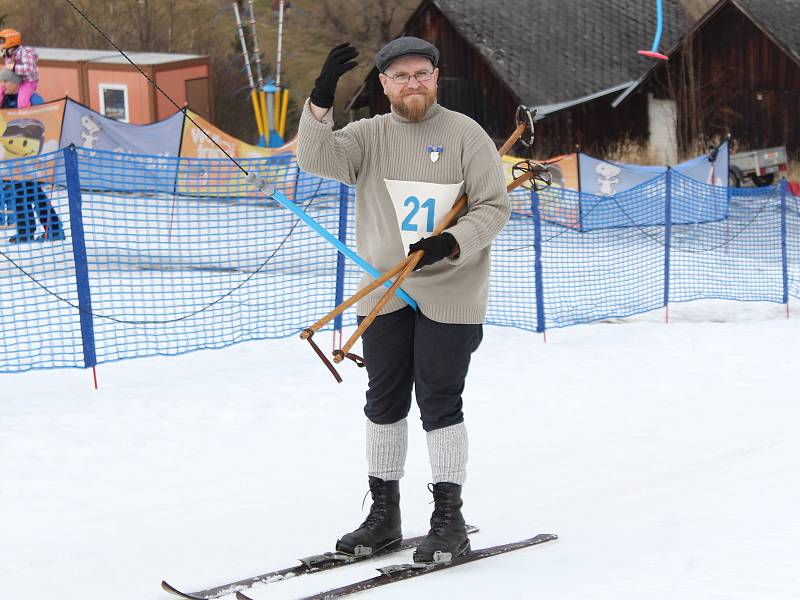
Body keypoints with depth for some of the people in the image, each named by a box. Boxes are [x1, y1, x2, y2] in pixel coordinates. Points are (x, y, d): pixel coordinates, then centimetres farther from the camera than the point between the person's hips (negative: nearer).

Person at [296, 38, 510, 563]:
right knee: (384, 402, 10)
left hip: (450, 293, -4)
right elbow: (317, 159, -11)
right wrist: (321, 102, -26)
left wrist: (451, 243, -21)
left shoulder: (465, 134, -3)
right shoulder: (370, 135, 5)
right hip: (384, 294, 4)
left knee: (439, 403, -2)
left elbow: (495, 206, -5)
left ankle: (450, 519, 9)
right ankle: (384, 514, 22)